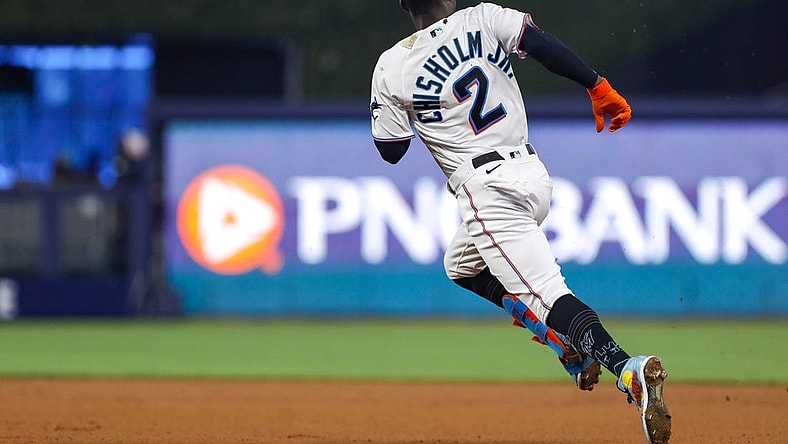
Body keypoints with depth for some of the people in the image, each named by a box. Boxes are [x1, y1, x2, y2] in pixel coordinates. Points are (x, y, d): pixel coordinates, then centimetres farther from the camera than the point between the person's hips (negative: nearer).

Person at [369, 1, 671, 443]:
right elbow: (544, 44, -10)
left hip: (487, 187, -6)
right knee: (461, 266, 29)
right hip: (535, 175, 6)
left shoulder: (392, 68, 0)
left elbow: (391, 151, 7)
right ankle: (572, 341, 14)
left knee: (547, 294, -16)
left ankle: (628, 368, -40)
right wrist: (599, 87, -11)